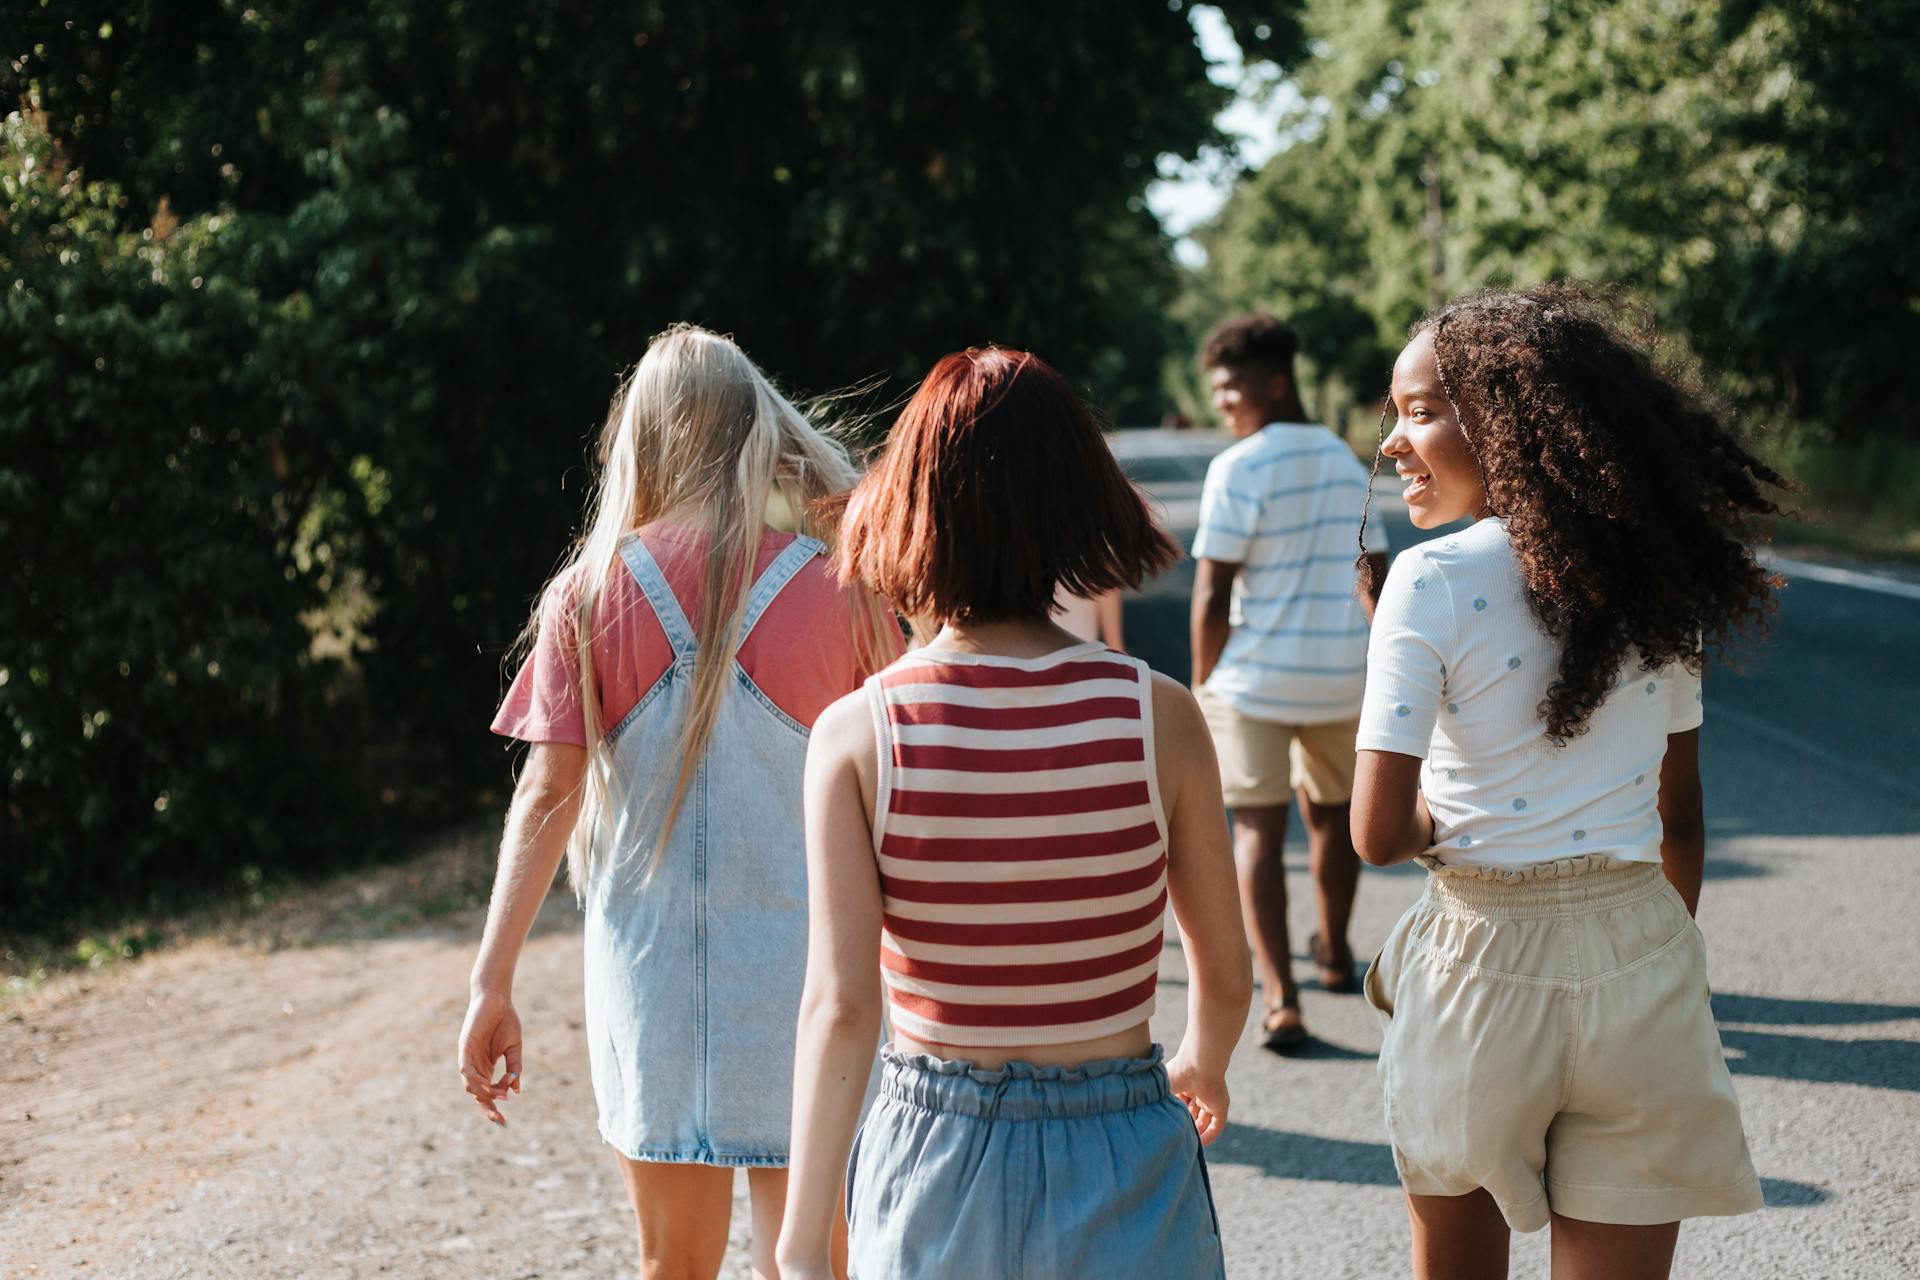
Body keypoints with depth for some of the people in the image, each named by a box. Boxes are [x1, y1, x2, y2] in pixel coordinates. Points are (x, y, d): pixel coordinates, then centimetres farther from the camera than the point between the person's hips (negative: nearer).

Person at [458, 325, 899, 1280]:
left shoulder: (589, 593, -4)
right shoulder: (833, 590, -5)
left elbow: (547, 793, -7)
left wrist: (492, 985, -5)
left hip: (652, 974, 1)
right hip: (802, 972, -1)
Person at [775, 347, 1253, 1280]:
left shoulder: (855, 736, -11)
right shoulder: (1158, 717, -9)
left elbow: (839, 1005, -17)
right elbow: (1226, 977, 1)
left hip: (936, 1151, 0)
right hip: (1123, 1164, 0)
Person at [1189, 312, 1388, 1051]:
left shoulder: (1238, 469, -12)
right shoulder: (1344, 462, 8)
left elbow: (1213, 594, -14)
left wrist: (1202, 685, -4)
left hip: (1256, 675, -5)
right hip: (1343, 674, 6)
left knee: (1257, 828, -1)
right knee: (1331, 811, 22)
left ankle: (1280, 999, -11)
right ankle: (1333, 953, 42)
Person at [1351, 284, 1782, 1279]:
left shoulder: (1431, 583, -13)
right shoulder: (1650, 579, 2)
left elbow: (1378, 834, -18)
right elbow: (1681, 820, 10)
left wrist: (1446, 808, 3)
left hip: (1487, 967, -3)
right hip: (1645, 966, 4)